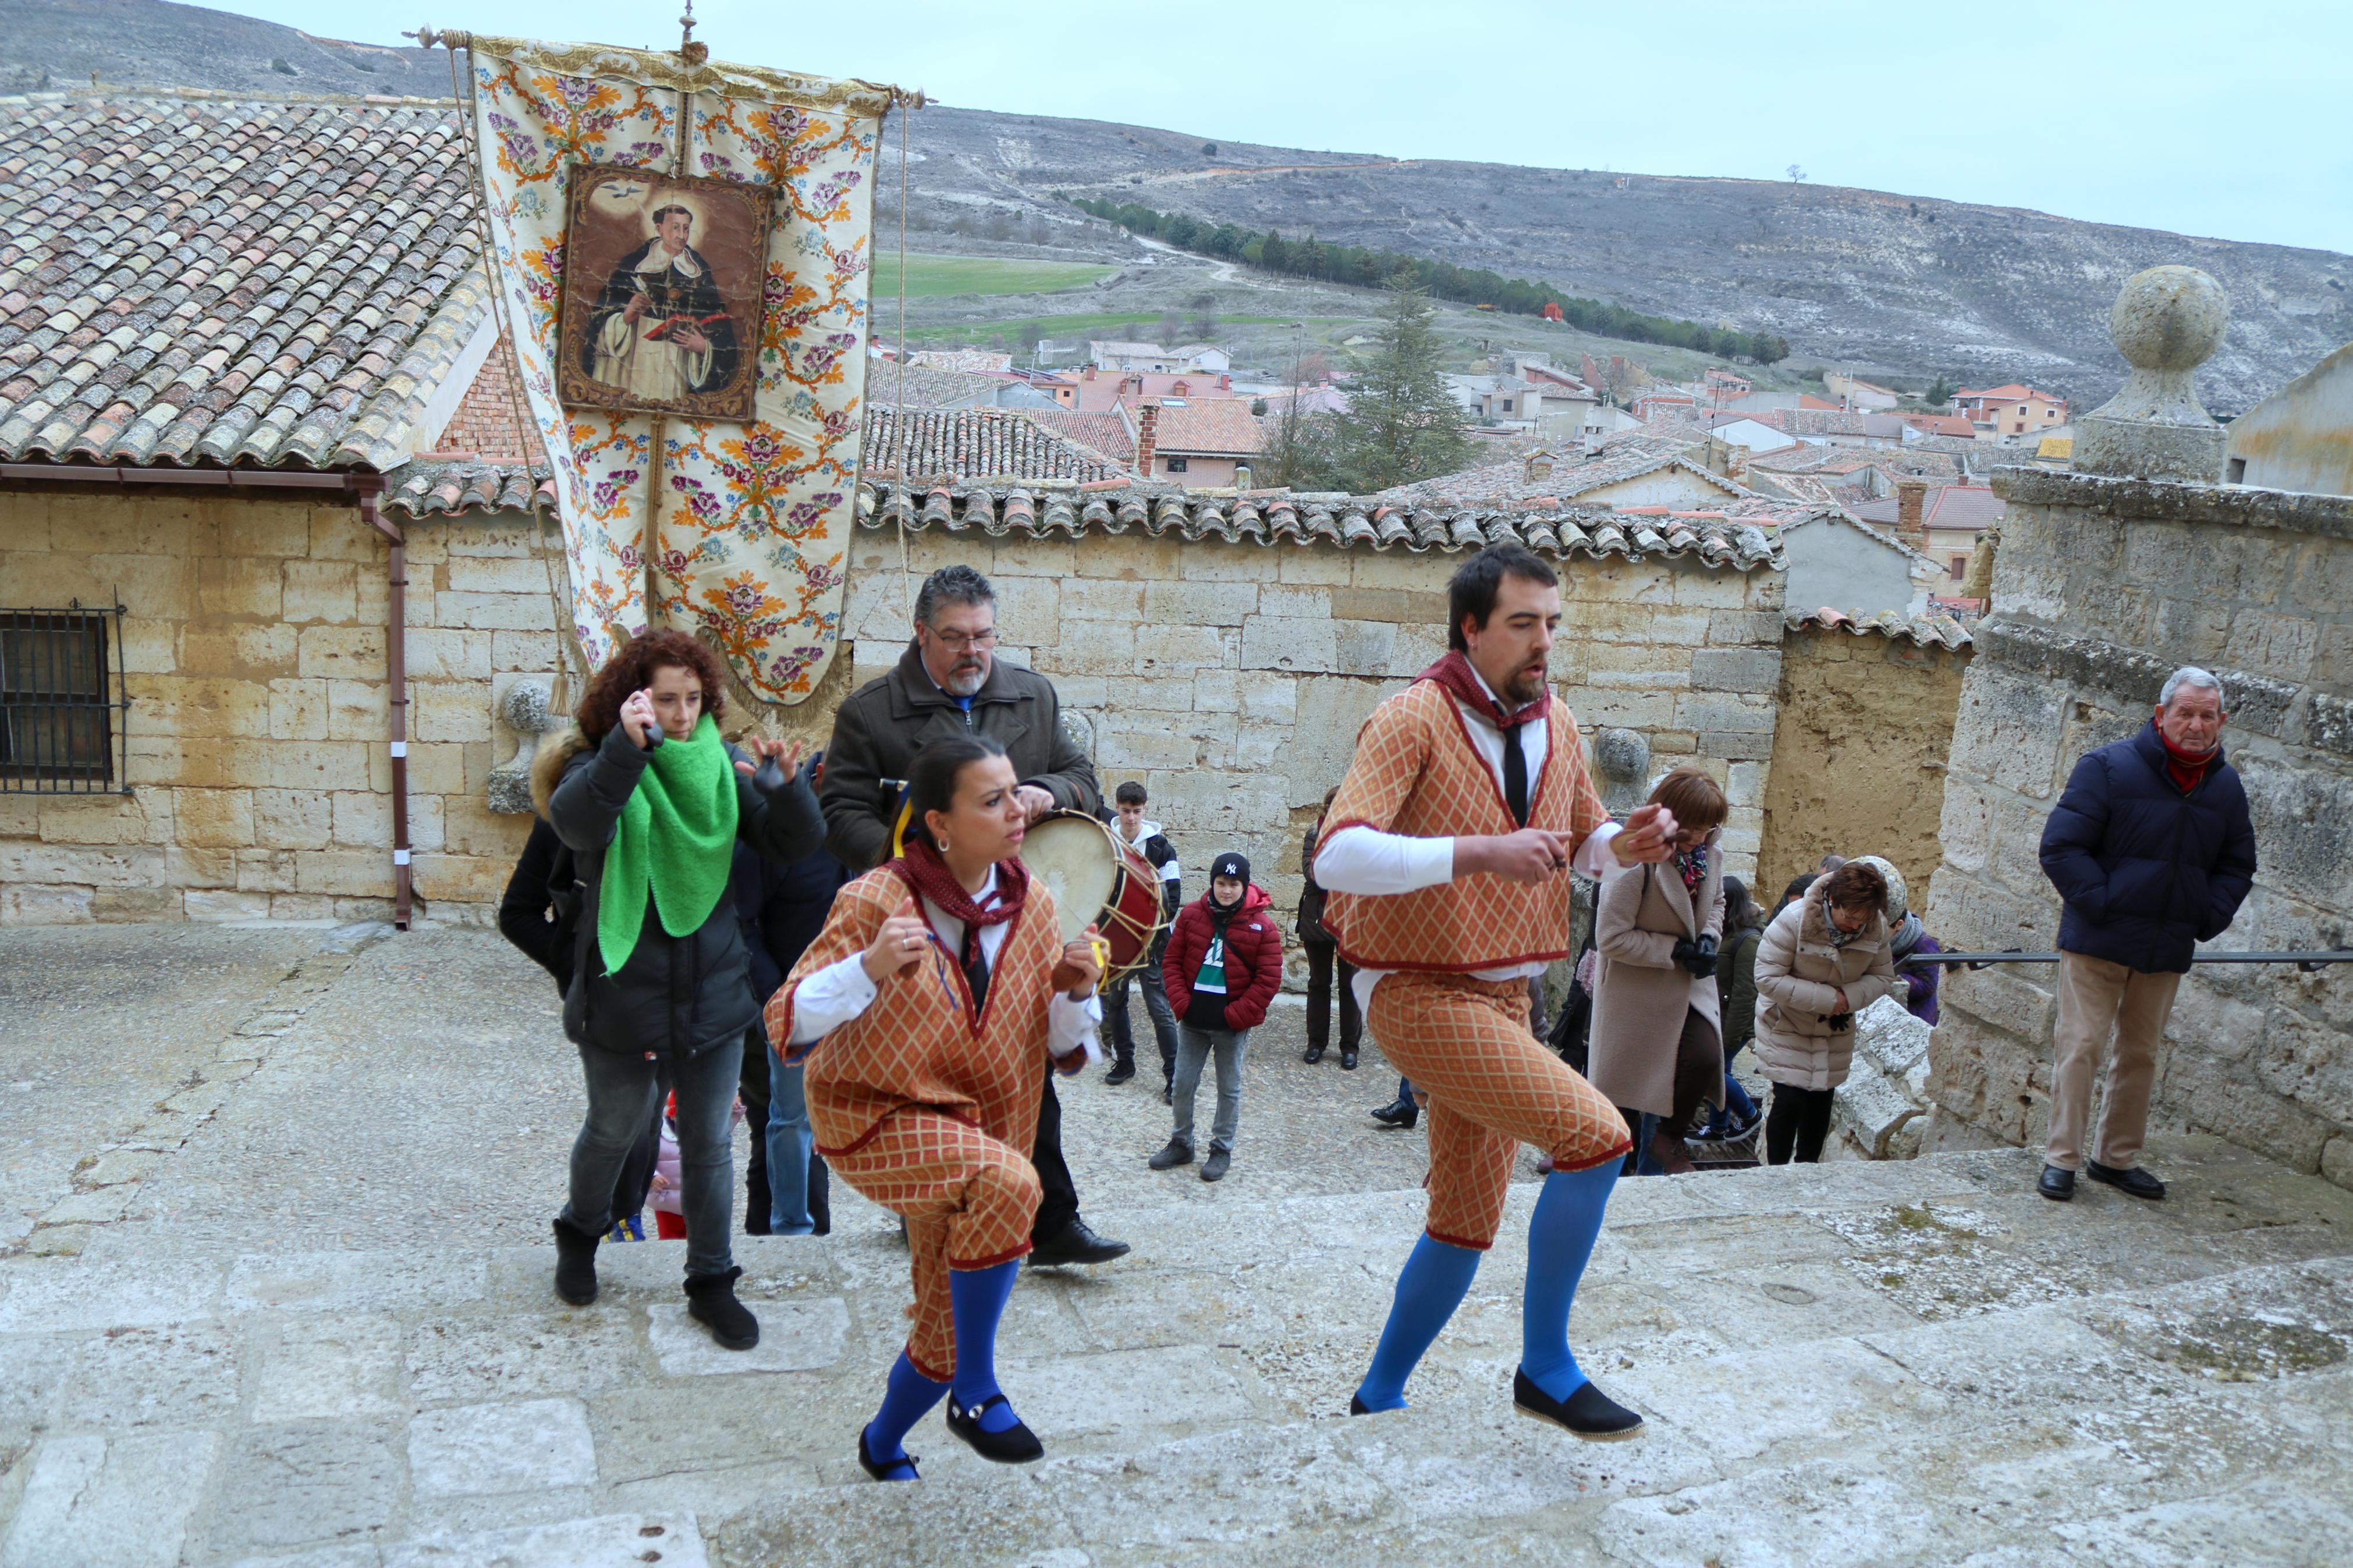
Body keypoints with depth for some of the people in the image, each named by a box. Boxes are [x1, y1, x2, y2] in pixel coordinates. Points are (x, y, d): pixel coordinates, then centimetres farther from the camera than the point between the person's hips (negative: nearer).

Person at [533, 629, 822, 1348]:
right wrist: (626, 750, -46)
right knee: (614, 1132, 18)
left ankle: (711, 1282, 27)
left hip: (714, 994, 2)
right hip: (623, 997, -2)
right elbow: (576, 823, -33)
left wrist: (784, 785, -26)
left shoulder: (722, 766, -1)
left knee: (709, 1145, 11)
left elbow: (796, 845, -7)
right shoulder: (601, 766, -10)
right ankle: (579, 1235, 47)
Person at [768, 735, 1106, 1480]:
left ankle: (883, 1446, 44)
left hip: (984, 1123, 6)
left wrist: (1076, 993, -17)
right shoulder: (876, 901, -19)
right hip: (873, 1116, -6)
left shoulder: (1030, 901, -3)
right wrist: (868, 968, -37)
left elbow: (1063, 1049, 5)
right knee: (1006, 1181, -35)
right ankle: (976, 1392, -17)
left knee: (949, 1324, 13)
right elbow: (788, 1028, -21)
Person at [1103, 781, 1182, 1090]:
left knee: (1160, 1007, -6)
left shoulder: (1159, 847, -4)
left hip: (1150, 941, -3)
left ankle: (1173, 1074, -1)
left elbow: (1172, 898, -5)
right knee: (1113, 1001, 12)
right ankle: (1124, 1061, 29)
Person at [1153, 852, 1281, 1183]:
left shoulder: (1262, 926, -8)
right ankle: (1181, 1144, 26)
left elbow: (1268, 980, -9)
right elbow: (1173, 962, 4)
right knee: (1182, 1085, 10)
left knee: (1229, 1089, 9)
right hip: (1193, 1020, 3)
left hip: (1233, 1023, -3)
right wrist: (1181, 1003, -8)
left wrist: (1236, 1016, -14)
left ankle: (1222, 1149, 22)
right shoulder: (1192, 915, 0)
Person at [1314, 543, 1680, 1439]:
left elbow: (1583, 841, 21)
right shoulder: (1415, 719, -16)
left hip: (1504, 996, 8)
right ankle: (1545, 1369, -3)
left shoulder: (1556, 726, 7)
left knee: (1466, 1224, 14)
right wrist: (1483, 852, -38)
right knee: (1596, 1137, -21)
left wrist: (1627, 843, -3)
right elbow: (1337, 856, -29)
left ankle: (1378, 1397, 32)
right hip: (1420, 993, -8)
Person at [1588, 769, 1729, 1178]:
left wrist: (1708, 938, -3)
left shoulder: (1709, 852, -3)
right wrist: (1676, 951, -21)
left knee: (1705, 1058, -16)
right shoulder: (1635, 862, -24)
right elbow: (1611, 937, -21)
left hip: (1688, 985, 5)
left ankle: (1669, 1137, 10)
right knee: (1630, 1083, 4)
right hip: (1636, 988, -5)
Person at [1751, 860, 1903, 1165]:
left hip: (1836, 1029, 4)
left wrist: (1849, 998, -21)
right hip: (1786, 1026, -4)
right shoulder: (1794, 920, -26)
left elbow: (1883, 977, 0)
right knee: (1790, 1099, -10)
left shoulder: (1877, 926, -12)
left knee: (1822, 1100, 9)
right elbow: (1768, 979, -25)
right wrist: (1827, 998, -27)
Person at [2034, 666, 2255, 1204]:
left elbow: (2237, 866, 19)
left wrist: (2208, 918, 5)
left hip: (2168, 951, 5)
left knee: (2141, 1054, 13)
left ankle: (2117, 1157, 26)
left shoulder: (2227, 787, 7)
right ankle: (2062, 1158, 4)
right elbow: (2061, 847, -11)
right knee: (2080, 1046, -5)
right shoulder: (2108, 767, -9)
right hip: (2098, 941, -5)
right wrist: (2101, 902, -16)